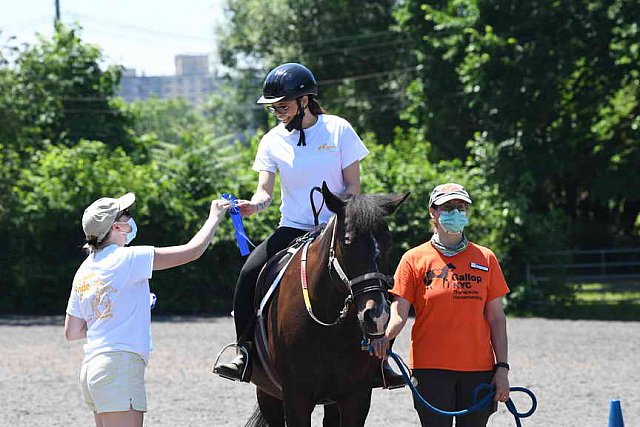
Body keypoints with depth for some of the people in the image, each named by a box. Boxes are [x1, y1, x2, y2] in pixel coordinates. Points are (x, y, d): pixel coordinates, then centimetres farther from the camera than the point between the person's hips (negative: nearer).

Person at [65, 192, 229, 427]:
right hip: (120, 366, -9)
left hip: (90, 368, 9)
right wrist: (215, 216, 8)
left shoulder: (84, 271, 14)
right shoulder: (127, 258, -8)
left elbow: (71, 332, 17)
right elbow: (193, 250, -7)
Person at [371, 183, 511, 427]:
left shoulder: (485, 259, 8)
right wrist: (385, 337, -26)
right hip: (431, 368, -2)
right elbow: (399, 313, -4)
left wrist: (502, 368, 2)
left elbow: (496, 319, 9)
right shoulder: (414, 259, 2)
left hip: (478, 369, 2)